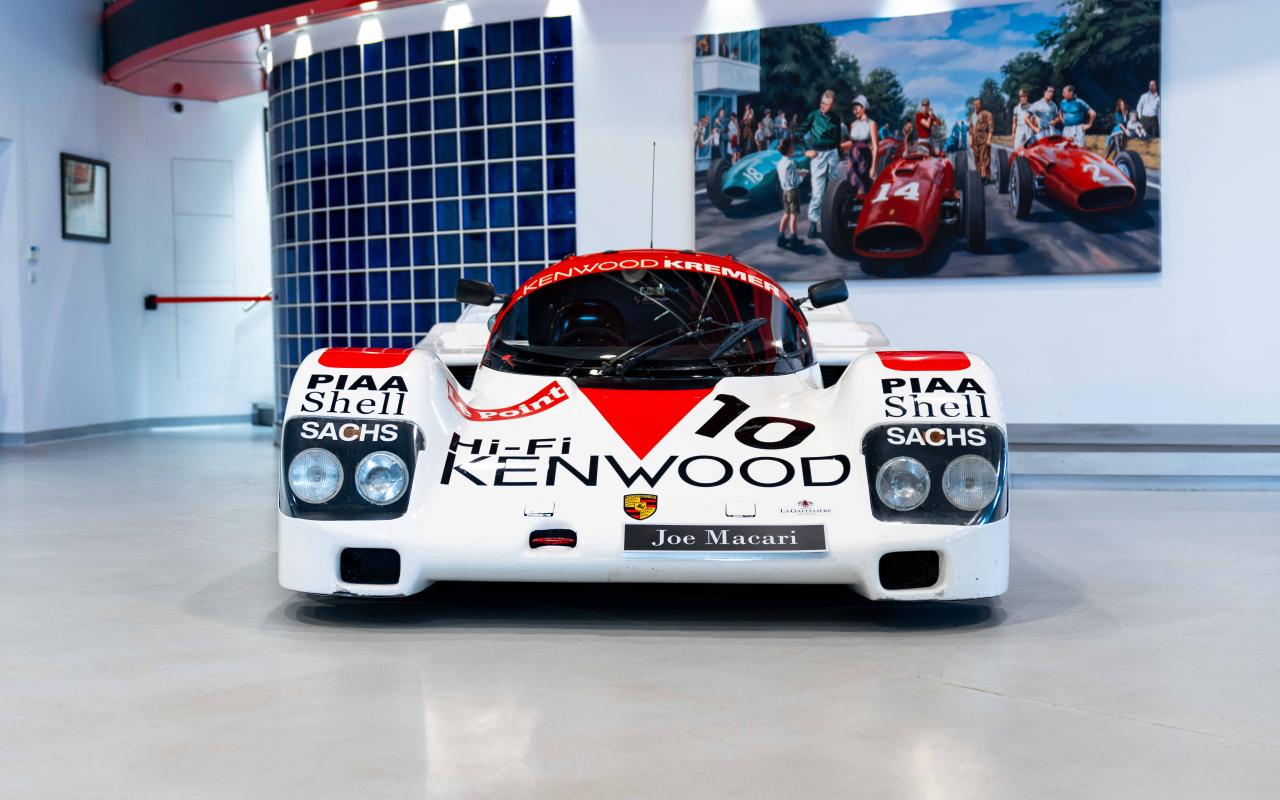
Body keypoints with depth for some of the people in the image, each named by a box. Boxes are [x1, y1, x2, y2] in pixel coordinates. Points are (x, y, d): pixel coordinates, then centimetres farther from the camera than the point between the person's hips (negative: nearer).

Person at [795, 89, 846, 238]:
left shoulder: (835, 119, 8)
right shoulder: (814, 115, -3)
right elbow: (798, 132, -3)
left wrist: (839, 156, 19)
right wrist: (807, 150, -7)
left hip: (833, 154, 4)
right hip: (818, 155, -4)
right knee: (817, 192, -9)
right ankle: (813, 223, -6)